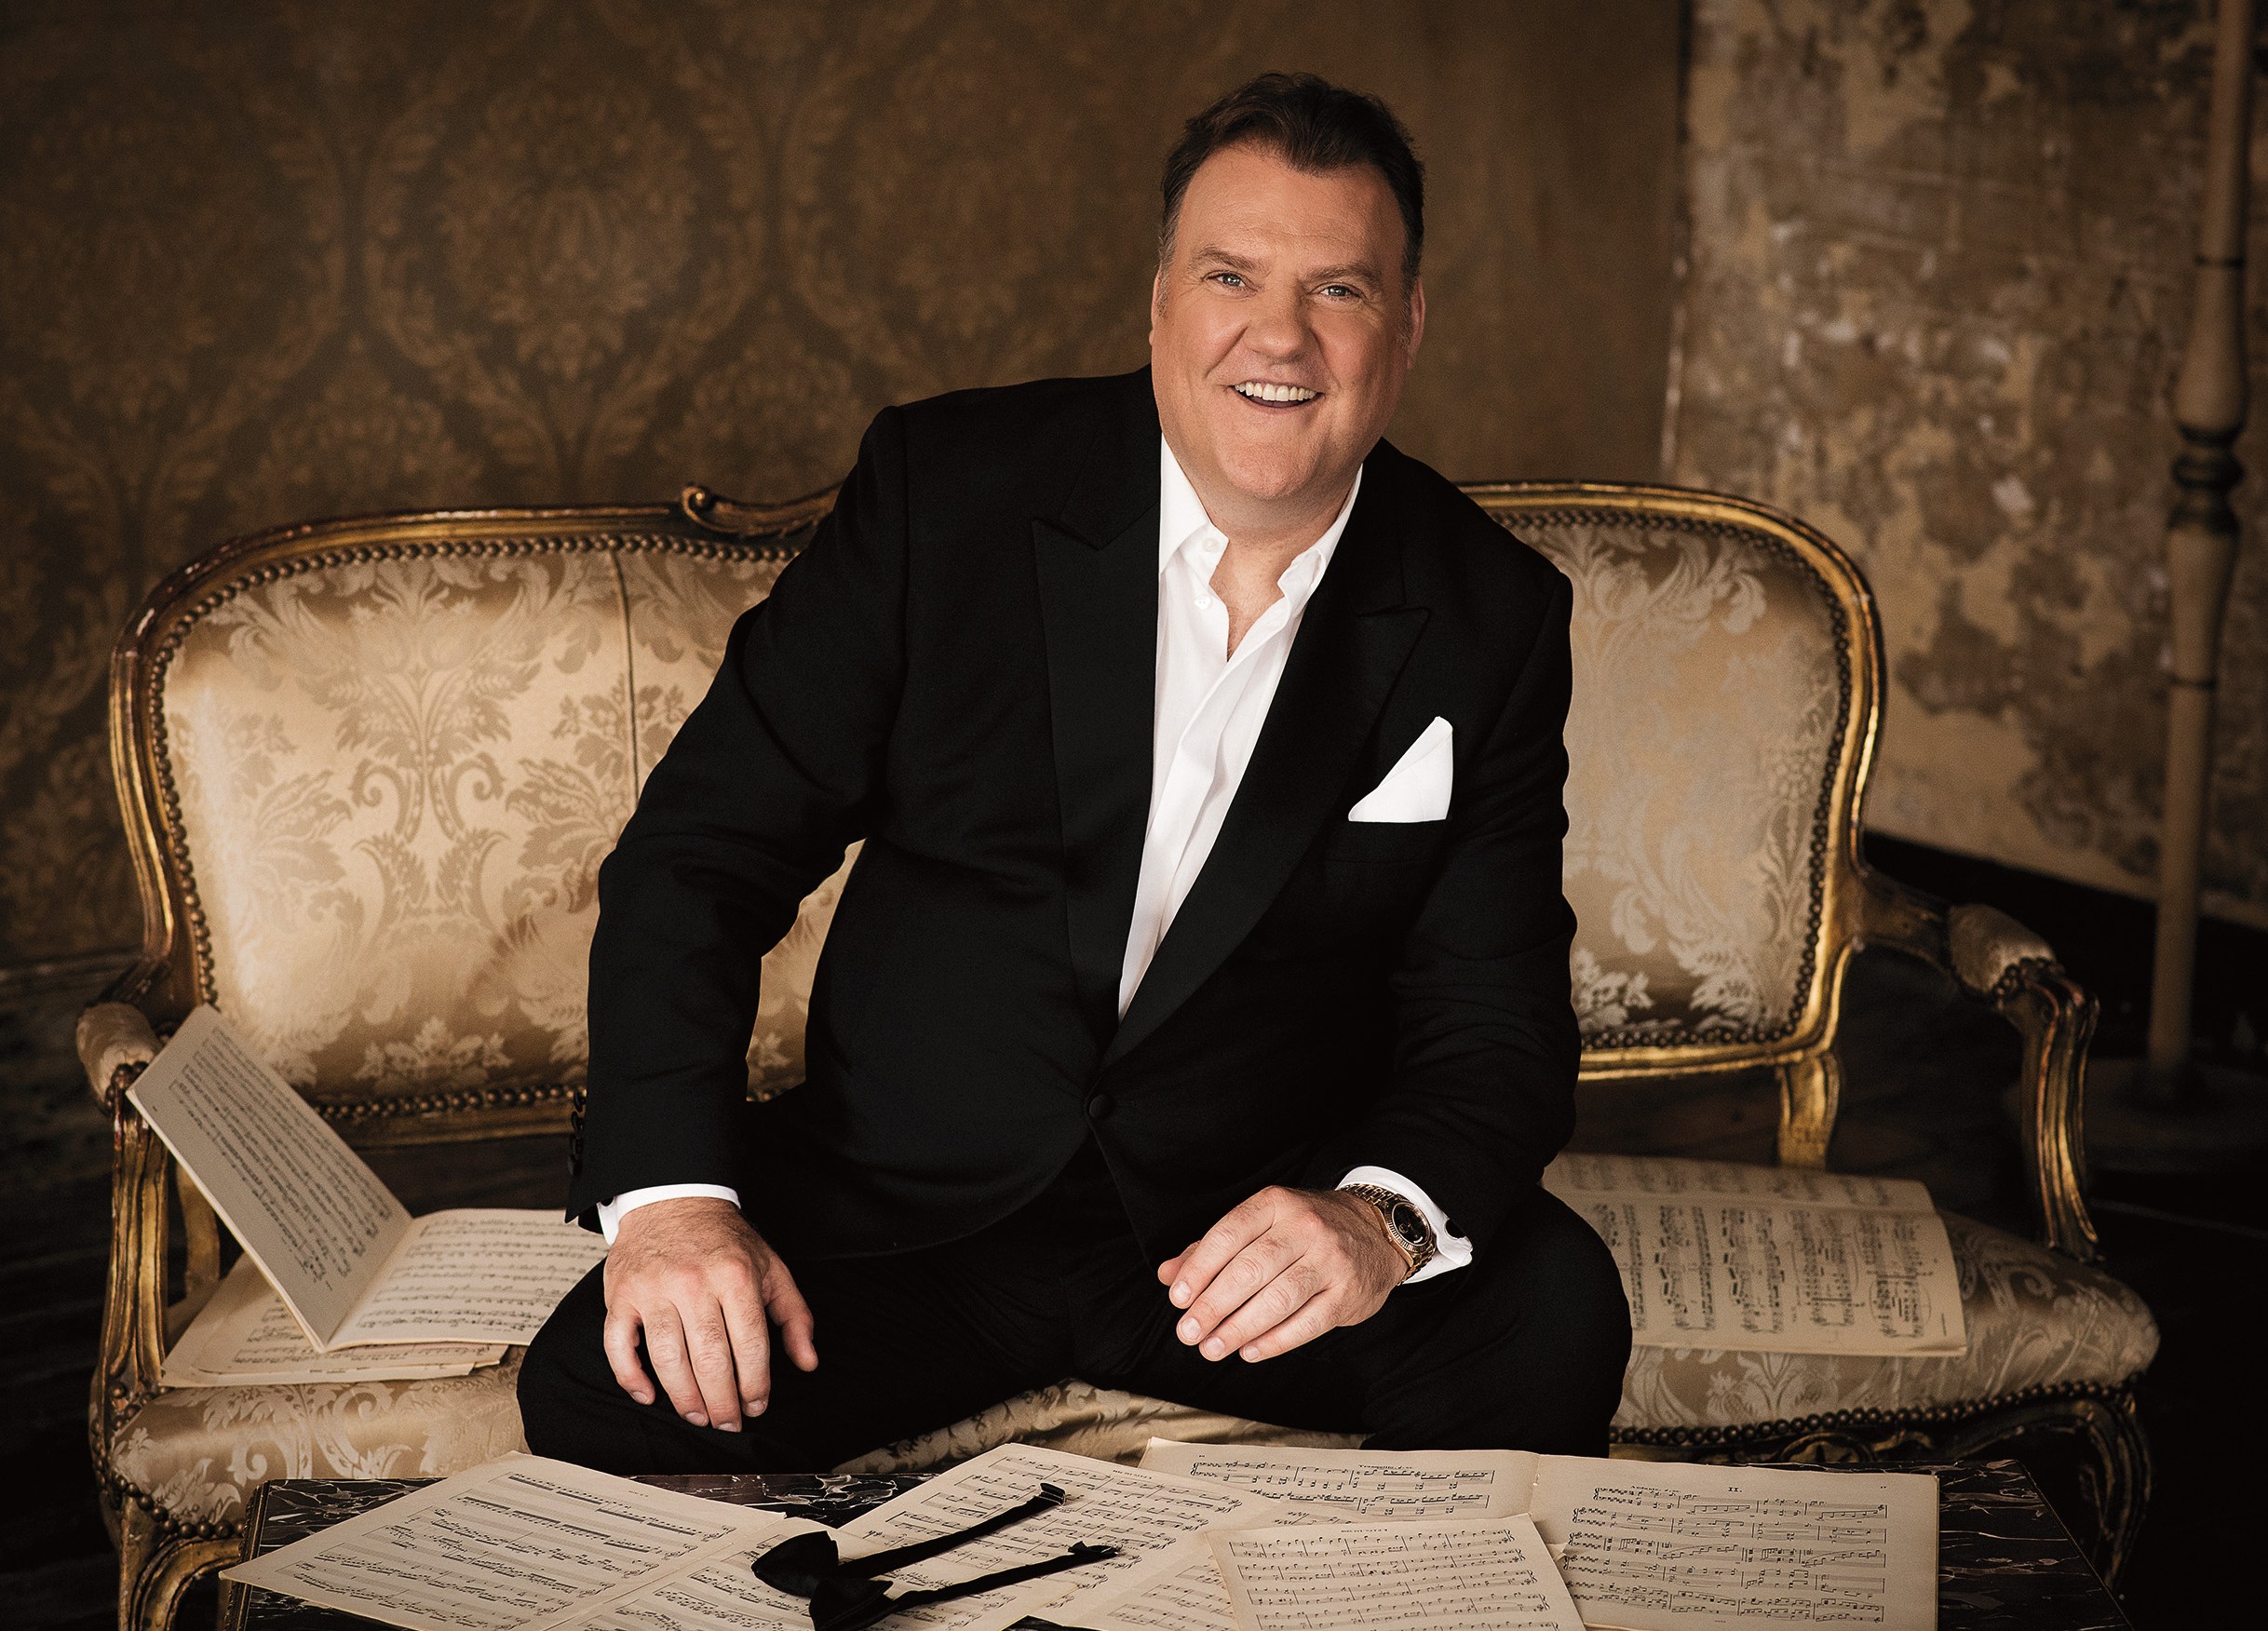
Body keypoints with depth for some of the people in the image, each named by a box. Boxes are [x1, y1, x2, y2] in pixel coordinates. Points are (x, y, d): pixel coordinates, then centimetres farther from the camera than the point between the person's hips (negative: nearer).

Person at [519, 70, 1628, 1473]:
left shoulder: (1495, 619, -2)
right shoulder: (947, 487, -5)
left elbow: (1497, 1017, -3)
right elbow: (705, 846, -5)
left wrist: (1383, 1212, -26)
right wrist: (670, 1187, -21)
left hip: (1253, 1217, 1)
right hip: (906, 1208, 0)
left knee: (1553, 1311, -28)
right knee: (598, 1392, -25)